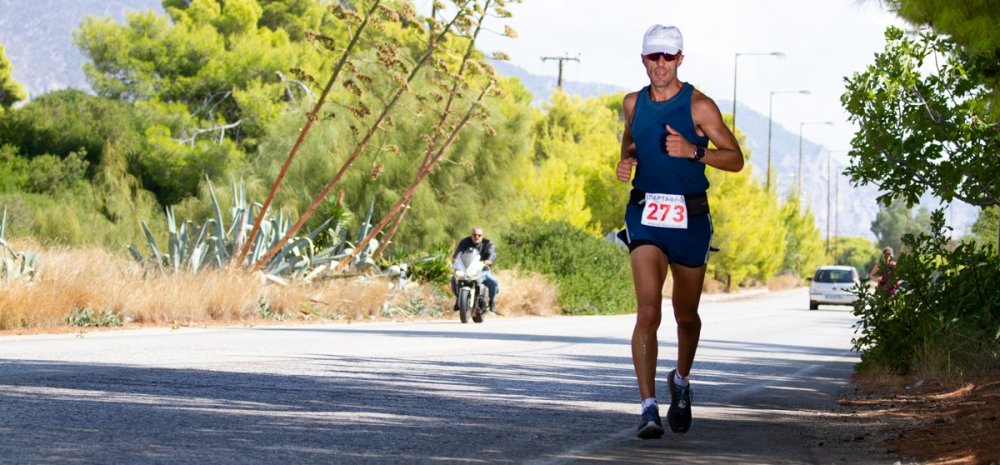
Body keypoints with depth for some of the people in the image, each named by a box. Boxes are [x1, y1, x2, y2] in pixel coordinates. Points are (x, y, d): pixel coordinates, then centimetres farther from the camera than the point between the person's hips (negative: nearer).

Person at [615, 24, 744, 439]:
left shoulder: (699, 106, -5)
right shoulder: (633, 103, 6)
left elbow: (735, 159, -4)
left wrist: (693, 151, -20)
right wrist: (625, 160, 5)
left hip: (690, 218, -1)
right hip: (646, 217, 1)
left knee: (686, 315, 12)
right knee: (648, 312, -16)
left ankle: (681, 382, 41)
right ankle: (648, 408, -18)